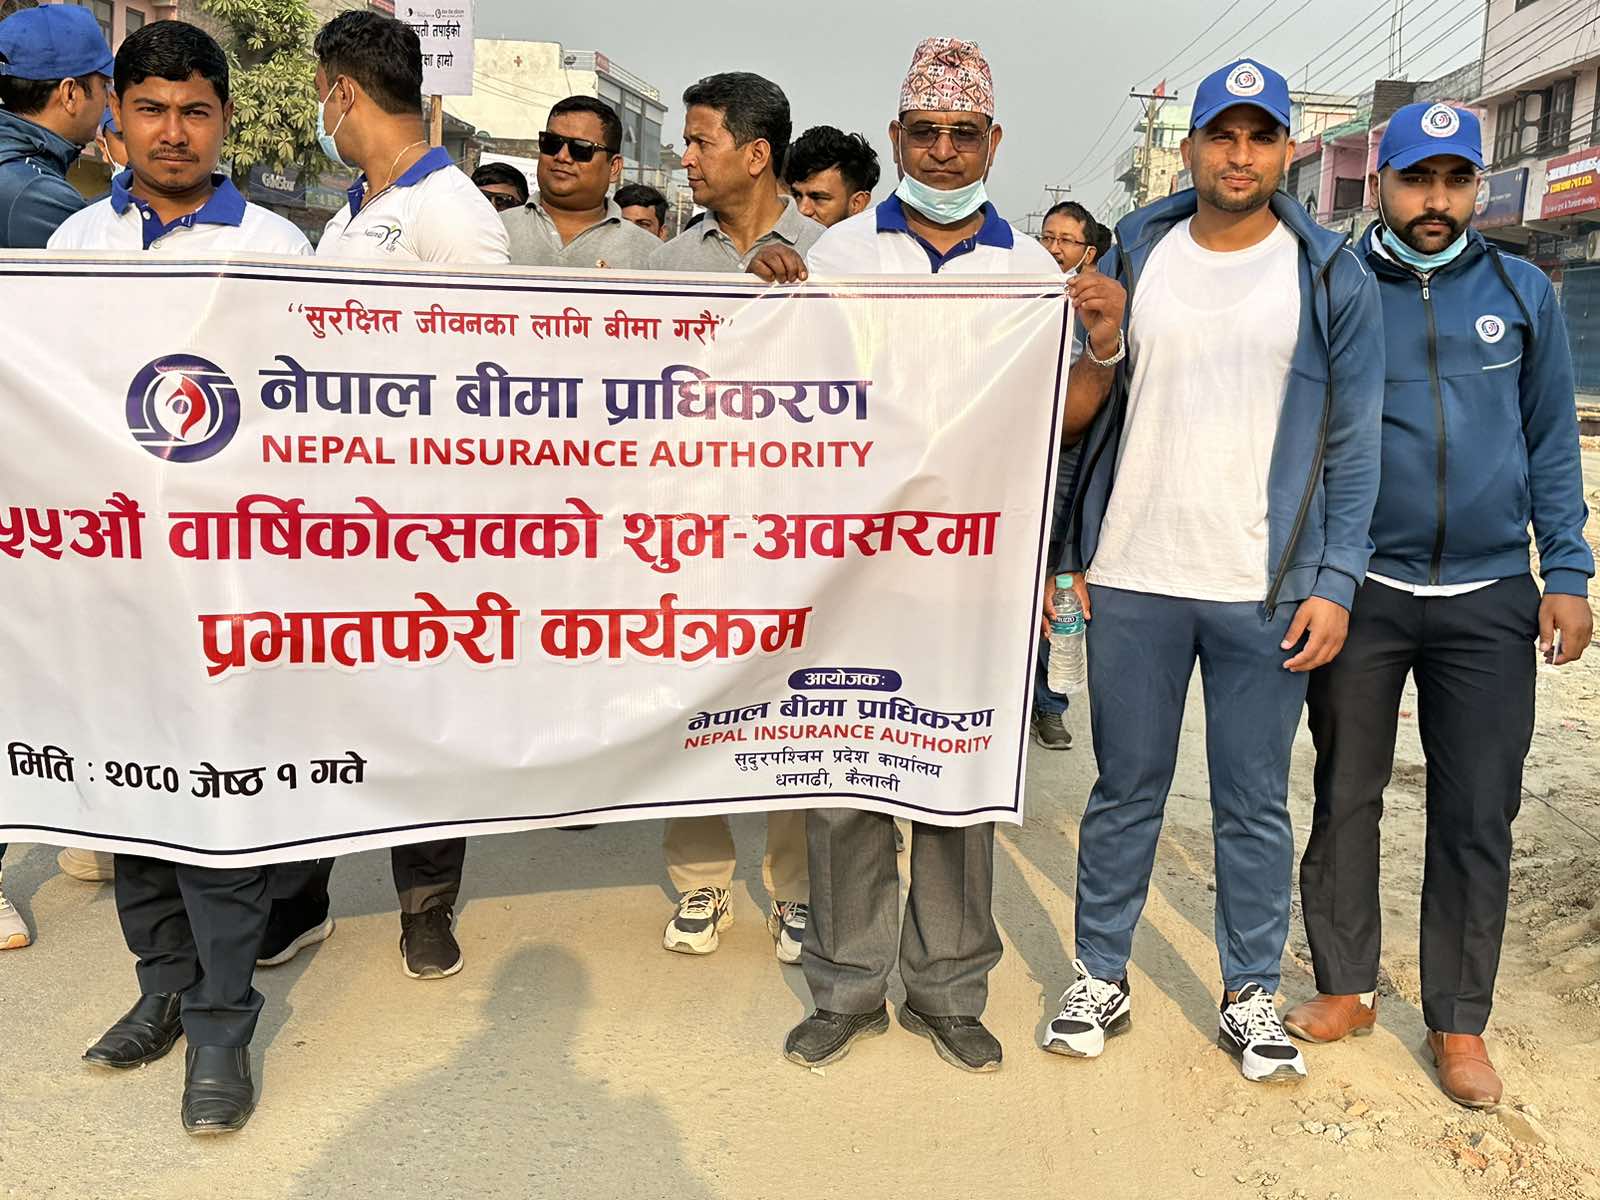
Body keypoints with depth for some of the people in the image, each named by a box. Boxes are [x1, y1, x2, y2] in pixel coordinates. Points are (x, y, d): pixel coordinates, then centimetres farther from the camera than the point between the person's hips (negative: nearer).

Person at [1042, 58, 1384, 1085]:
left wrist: (1334, 584, -6)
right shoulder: (1134, 257, 7)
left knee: (1256, 802, 9)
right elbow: (1087, 414, 9)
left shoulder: (1332, 277, 3)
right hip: (1133, 580, 1)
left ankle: (1252, 994, 25)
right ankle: (1102, 978, 24)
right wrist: (1074, 555, 4)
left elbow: (1354, 444, 2)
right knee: (1125, 790, 10)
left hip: (1267, 591, -1)